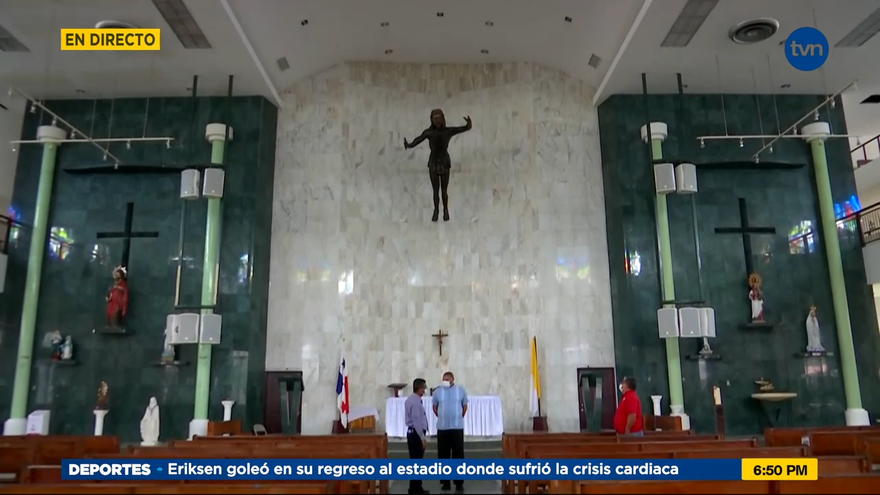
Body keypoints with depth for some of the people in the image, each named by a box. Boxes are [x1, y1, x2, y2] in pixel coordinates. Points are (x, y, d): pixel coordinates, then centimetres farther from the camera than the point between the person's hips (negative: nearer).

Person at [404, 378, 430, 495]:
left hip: (412, 432, 10)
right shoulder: (415, 401, -20)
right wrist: (423, 438, -20)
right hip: (416, 434, -10)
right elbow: (417, 421, -23)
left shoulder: (411, 399, 12)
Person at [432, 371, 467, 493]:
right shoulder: (438, 391, 2)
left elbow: (465, 406, 10)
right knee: (443, 455, 5)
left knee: (458, 455, 0)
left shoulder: (461, 390, 0)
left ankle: (459, 483, 7)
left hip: (457, 427, -1)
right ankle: (445, 482, 16)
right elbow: (435, 407, 15)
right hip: (442, 428, 1)